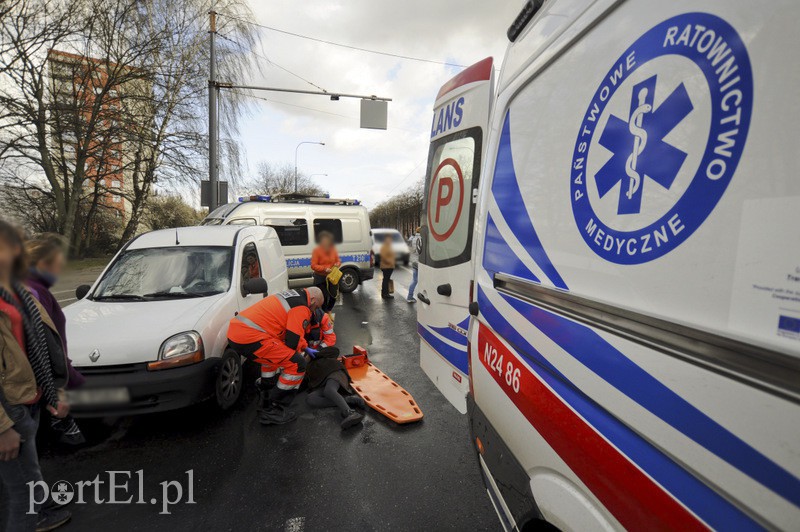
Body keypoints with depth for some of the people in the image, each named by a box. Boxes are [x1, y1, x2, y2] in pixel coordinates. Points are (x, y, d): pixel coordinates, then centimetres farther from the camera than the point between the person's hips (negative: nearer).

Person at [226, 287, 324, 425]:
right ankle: (272, 411, 3)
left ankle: (266, 393, 47)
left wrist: (306, 347, 39)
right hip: (250, 338, -10)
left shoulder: (293, 296, 22)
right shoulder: (301, 308, -6)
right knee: (297, 364, -5)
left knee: (273, 353, 36)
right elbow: (292, 342, -9)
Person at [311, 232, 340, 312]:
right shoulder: (316, 250, -11)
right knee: (324, 297, 0)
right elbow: (313, 265, -14)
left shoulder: (333, 249, 4)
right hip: (320, 278, -4)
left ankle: (328, 311, 34)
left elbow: (338, 260, 15)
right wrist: (324, 268, -25)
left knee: (334, 296, 6)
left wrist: (338, 264, -9)